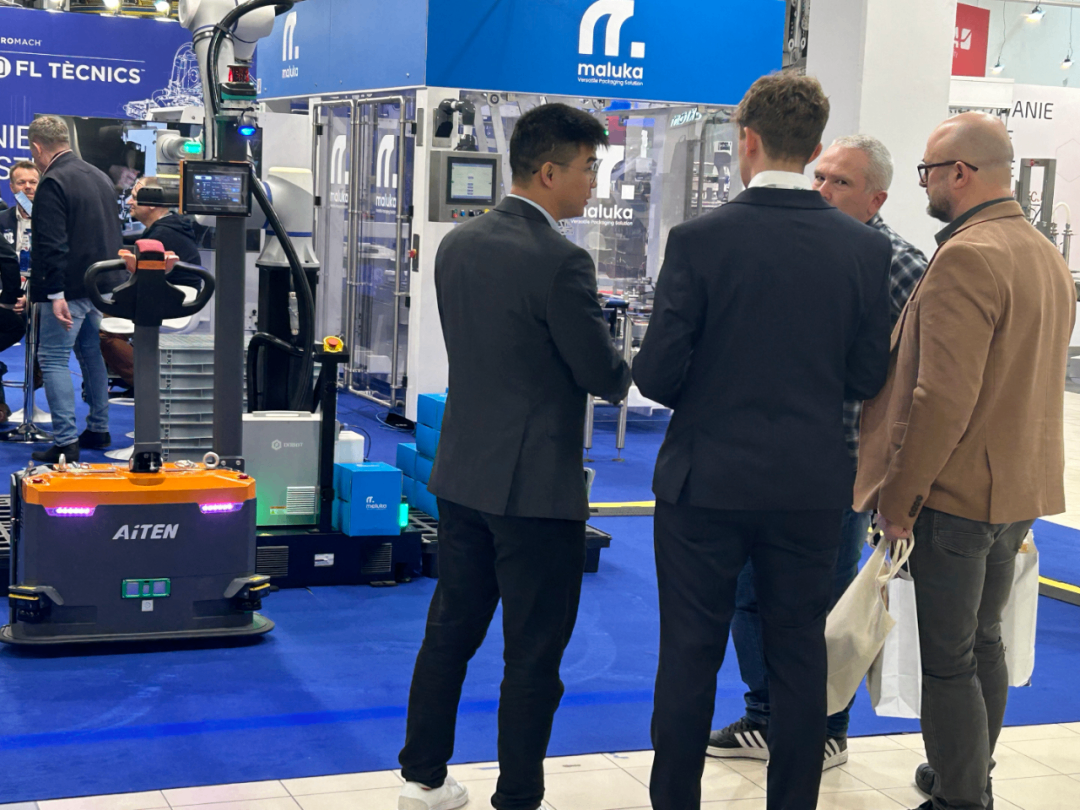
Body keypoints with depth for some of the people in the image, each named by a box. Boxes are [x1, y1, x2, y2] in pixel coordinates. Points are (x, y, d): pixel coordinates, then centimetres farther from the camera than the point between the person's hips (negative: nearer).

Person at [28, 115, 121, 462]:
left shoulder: (52, 184, -15)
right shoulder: (100, 177, 13)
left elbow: (53, 245, -21)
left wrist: (56, 294, -23)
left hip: (70, 287, -9)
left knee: (53, 359, -5)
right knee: (92, 353, 20)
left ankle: (65, 443, -9)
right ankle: (98, 429, 27)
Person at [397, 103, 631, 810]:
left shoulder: (458, 245, 5)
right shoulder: (561, 261, -19)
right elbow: (604, 374, -14)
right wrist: (625, 371, 10)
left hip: (463, 473, 8)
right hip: (537, 484, -8)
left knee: (451, 631, 17)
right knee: (534, 653, 5)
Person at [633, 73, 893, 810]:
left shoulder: (699, 240, -12)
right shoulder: (866, 248, -4)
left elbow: (657, 374, -12)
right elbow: (867, 378, 0)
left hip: (708, 479, -2)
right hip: (812, 486, 3)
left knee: (690, 658, 9)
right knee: (800, 659, 13)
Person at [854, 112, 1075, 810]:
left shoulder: (966, 258, -19)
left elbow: (943, 399, -24)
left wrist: (898, 497, -16)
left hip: (956, 494, -10)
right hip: (1022, 491, 10)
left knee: (948, 660, 0)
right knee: (984, 641, 21)